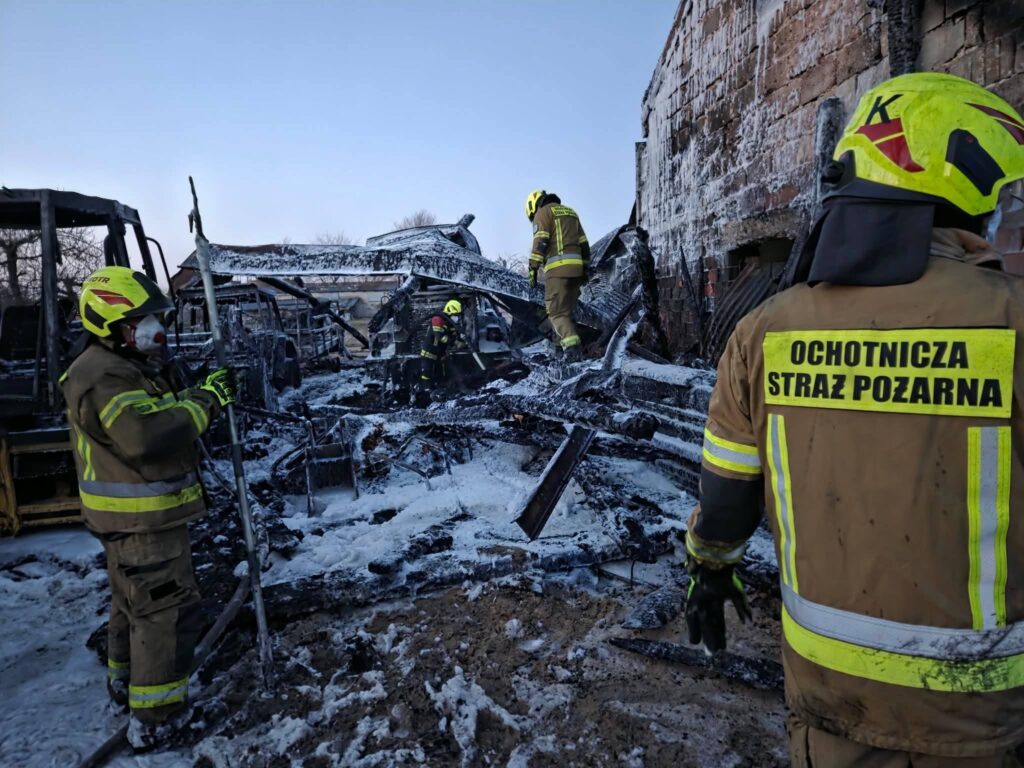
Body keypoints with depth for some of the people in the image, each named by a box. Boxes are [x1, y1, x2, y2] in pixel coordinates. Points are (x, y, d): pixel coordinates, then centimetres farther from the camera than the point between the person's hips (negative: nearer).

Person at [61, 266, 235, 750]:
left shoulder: (125, 368, 12)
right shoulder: (104, 378, -23)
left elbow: (158, 419, 12)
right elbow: (147, 434, -36)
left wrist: (207, 397, -1)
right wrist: (204, 402, -27)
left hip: (136, 515, 11)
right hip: (142, 520, -11)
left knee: (133, 601, 25)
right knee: (167, 609, -3)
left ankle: (126, 682, 45)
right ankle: (154, 719, 8)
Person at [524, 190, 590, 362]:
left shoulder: (543, 212, 4)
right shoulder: (570, 212, 26)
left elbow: (540, 242, -10)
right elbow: (584, 244, 22)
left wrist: (533, 267, -12)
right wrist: (585, 269, 22)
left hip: (557, 268, -7)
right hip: (576, 268, 7)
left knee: (557, 311, -8)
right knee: (567, 310, 14)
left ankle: (572, 346, -24)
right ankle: (566, 343, 11)